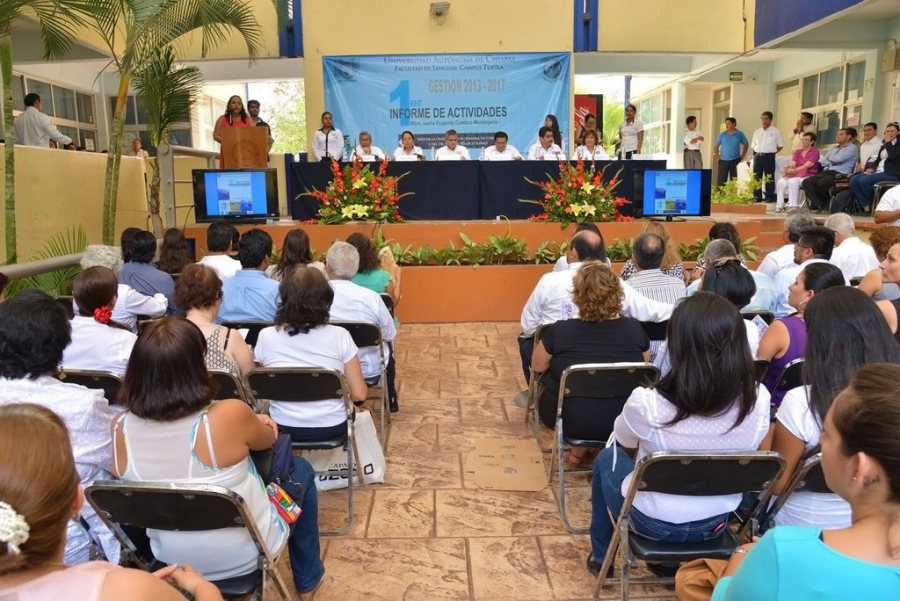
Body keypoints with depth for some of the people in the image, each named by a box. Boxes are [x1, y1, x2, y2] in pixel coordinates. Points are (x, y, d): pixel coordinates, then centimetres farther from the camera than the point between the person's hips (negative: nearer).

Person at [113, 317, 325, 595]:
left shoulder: (120, 428, -17)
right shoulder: (230, 416, -31)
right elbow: (267, 441, -7)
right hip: (245, 556, -4)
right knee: (300, 469, 21)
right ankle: (307, 576, 37)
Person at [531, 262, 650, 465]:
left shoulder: (559, 331, -19)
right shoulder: (634, 328, -12)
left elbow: (537, 367, -1)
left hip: (573, 422, -2)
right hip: (625, 423, 3)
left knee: (548, 382, 25)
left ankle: (578, 447, 25)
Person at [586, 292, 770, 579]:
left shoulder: (647, 403, -31)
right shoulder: (759, 400, -20)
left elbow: (625, 444, -7)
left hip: (653, 521, -3)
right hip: (716, 523, 4)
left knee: (607, 458, 26)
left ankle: (601, 556, 41)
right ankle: (667, 561, 46)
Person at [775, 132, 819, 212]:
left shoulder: (815, 152, 0)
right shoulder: (797, 152, 19)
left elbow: (806, 166, -14)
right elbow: (792, 164, 4)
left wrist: (794, 170, -27)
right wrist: (787, 169, -20)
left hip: (808, 176, -5)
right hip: (796, 176, 5)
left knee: (792, 181, -35)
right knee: (781, 182, -24)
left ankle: (793, 206, -36)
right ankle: (779, 206, -26)